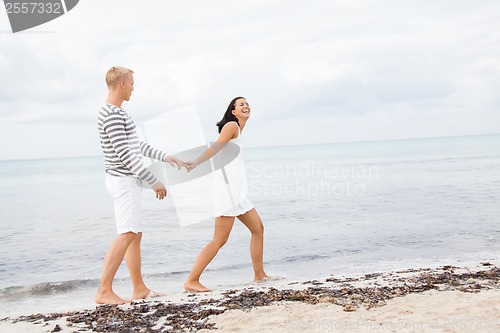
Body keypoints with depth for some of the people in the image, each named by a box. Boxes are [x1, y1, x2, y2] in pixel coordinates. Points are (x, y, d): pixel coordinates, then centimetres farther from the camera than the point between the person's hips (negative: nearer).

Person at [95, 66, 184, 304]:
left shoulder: (117, 113, 16)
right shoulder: (112, 116, -17)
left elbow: (137, 145, 23)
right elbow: (125, 155, -20)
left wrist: (164, 157, 24)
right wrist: (153, 181, -17)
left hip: (127, 181, 11)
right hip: (123, 180, -11)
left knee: (136, 234, 13)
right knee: (126, 235, -16)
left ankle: (139, 289, 19)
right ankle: (104, 292, -15)